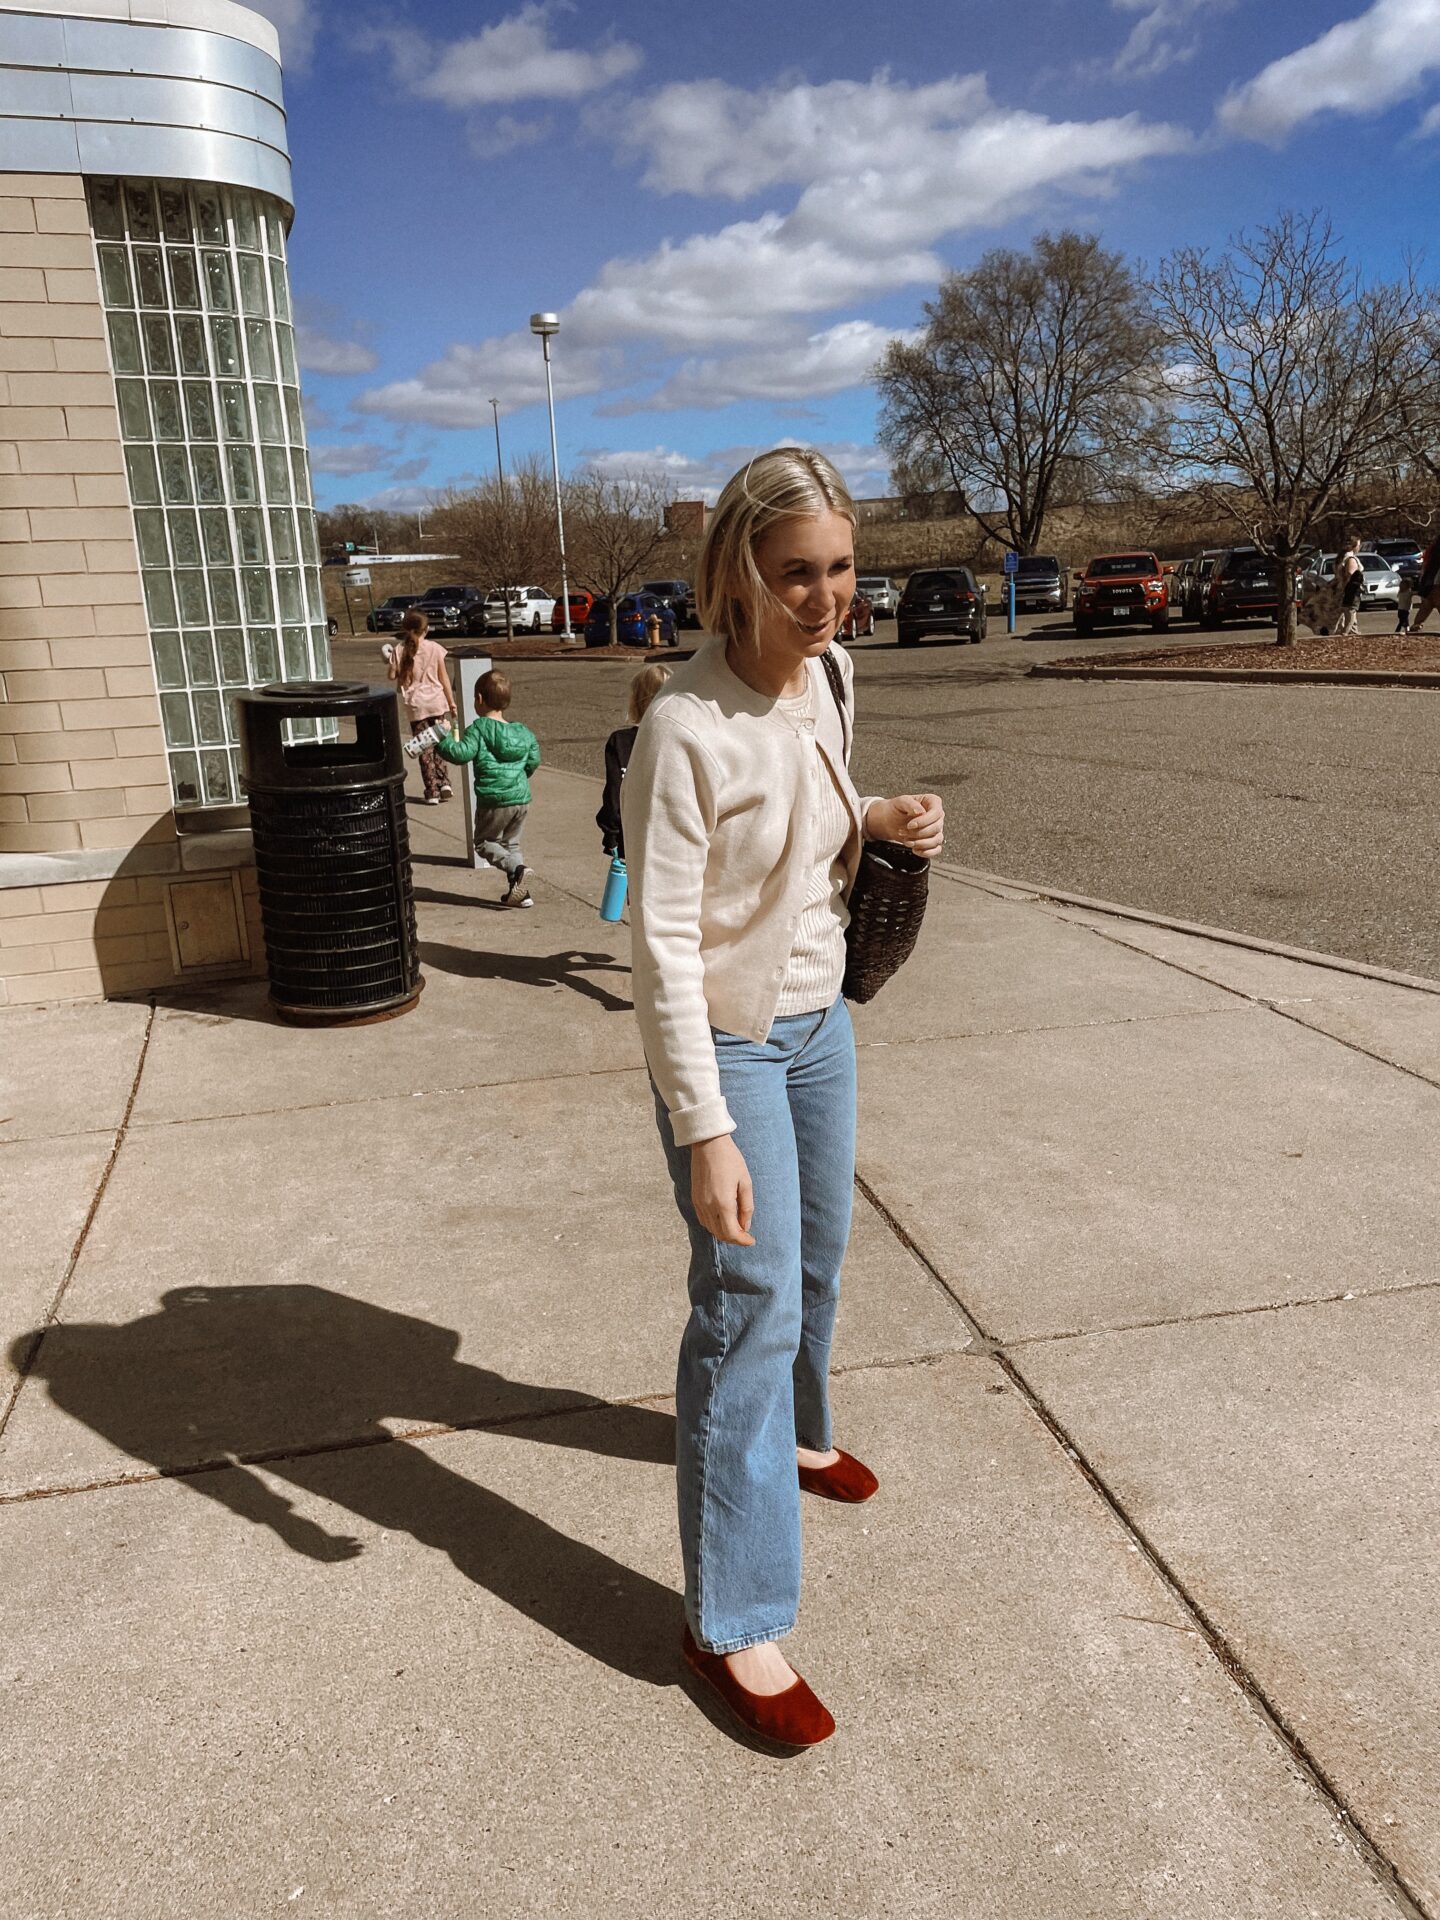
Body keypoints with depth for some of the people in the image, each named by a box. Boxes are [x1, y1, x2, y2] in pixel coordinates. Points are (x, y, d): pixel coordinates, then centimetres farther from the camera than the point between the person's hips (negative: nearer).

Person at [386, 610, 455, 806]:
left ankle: (432, 791, 5)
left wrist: (388, 660, 17)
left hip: (416, 705, 0)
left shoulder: (399, 651, -4)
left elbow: (392, 675, -3)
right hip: (438, 702, 0)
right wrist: (452, 702, 8)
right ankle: (443, 783, 6)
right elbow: (443, 677, 0)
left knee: (425, 750, 5)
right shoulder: (435, 648, -3)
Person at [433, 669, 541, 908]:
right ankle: (521, 892, 12)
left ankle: (514, 867, -14)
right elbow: (534, 760, 16)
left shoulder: (479, 728, -10)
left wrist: (443, 740, -4)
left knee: (484, 842, 12)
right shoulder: (522, 731, 8)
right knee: (511, 843, 20)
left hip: (494, 801, -6)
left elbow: (461, 754, -20)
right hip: (522, 798, 6)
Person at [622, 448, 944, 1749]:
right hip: (729, 1043, -7)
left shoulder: (828, 678, -1)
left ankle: (792, 1437, 52)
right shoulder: (687, 729, -24)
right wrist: (704, 1131, -26)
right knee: (751, 1303, -4)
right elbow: (663, 947, -24)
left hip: (821, 1021, 8)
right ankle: (733, 1622, 12)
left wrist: (881, 824, -6)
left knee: (817, 1261, 23)